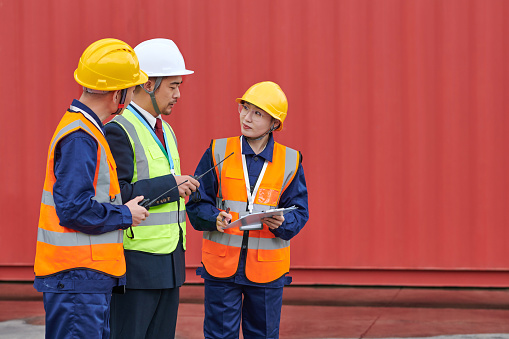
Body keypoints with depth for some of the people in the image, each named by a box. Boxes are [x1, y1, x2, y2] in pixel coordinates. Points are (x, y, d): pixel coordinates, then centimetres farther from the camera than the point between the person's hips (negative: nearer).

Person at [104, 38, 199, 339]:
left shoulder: (166, 131, 17)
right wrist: (168, 184, -18)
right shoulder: (118, 131, -12)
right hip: (136, 262, -9)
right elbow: (114, 195, -21)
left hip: (170, 262, 9)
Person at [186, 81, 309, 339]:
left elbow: (299, 212, 4)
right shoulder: (218, 153, 2)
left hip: (267, 268, 1)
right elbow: (197, 204, 3)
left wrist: (282, 223, -18)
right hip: (221, 264, -1)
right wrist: (215, 219, -18)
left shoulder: (290, 162, 4)